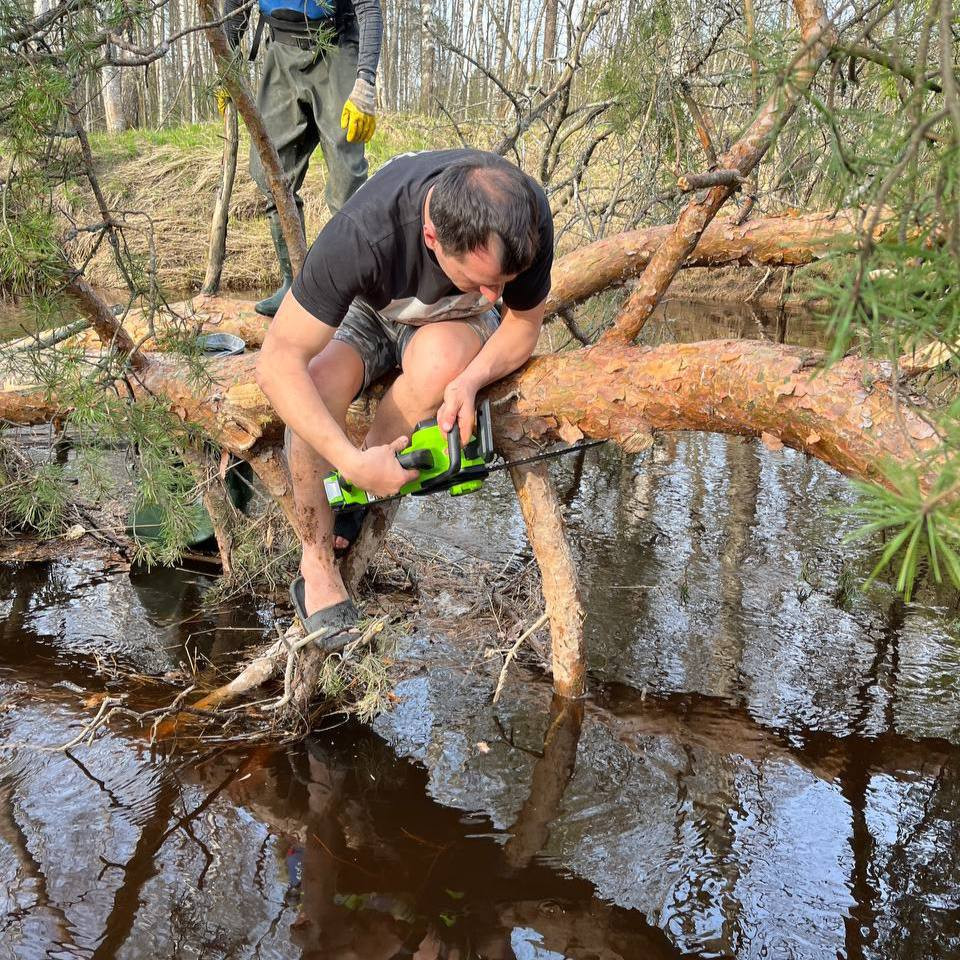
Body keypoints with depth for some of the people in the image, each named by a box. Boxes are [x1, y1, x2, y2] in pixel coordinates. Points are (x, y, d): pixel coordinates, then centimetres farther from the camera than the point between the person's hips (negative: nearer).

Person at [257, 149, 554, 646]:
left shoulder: (529, 219, -33)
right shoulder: (364, 234, -41)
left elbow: (523, 323, -15)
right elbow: (277, 364, -38)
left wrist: (471, 379, -36)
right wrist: (352, 463, -45)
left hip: (449, 323, 2)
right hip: (364, 310, -1)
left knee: (440, 358, -36)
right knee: (318, 384, -34)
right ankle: (317, 564, -13)